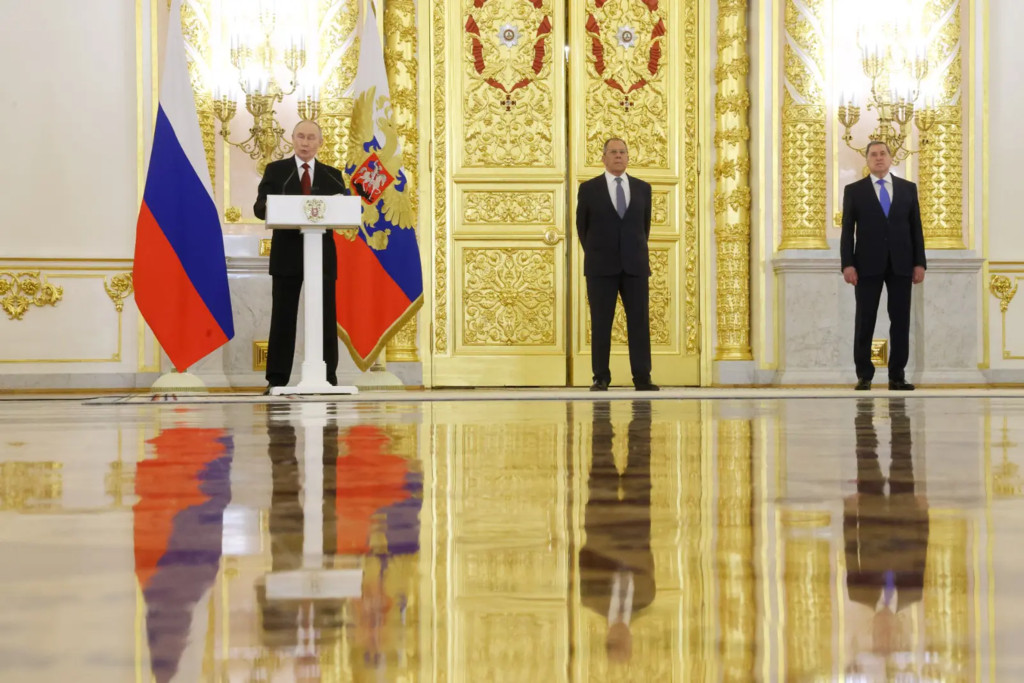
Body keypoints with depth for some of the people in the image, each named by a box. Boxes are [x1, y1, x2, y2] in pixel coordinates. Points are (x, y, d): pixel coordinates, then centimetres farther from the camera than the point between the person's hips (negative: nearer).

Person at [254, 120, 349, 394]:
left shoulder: (332, 175, 12)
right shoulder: (275, 171, 7)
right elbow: (260, 207, -2)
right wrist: (269, 209, -25)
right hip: (287, 255, -1)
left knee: (326, 317, 0)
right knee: (283, 317, -1)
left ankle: (328, 378, 5)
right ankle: (277, 379, 1)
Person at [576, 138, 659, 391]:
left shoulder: (643, 188, 10)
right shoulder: (589, 189, 3)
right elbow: (582, 226, 11)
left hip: (635, 266, 2)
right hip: (601, 267, -2)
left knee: (640, 321, -2)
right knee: (601, 323, -1)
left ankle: (642, 378, 0)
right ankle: (601, 378, 2)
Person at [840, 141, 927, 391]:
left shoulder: (908, 188, 9)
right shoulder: (854, 190, 4)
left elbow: (916, 228, 8)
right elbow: (847, 230, 1)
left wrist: (920, 263, 1)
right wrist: (847, 264, -9)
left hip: (901, 264, 2)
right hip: (868, 265, -2)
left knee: (900, 320, 1)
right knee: (864, 321, -1)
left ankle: (897, 376, 5)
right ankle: (864, 375, 4)